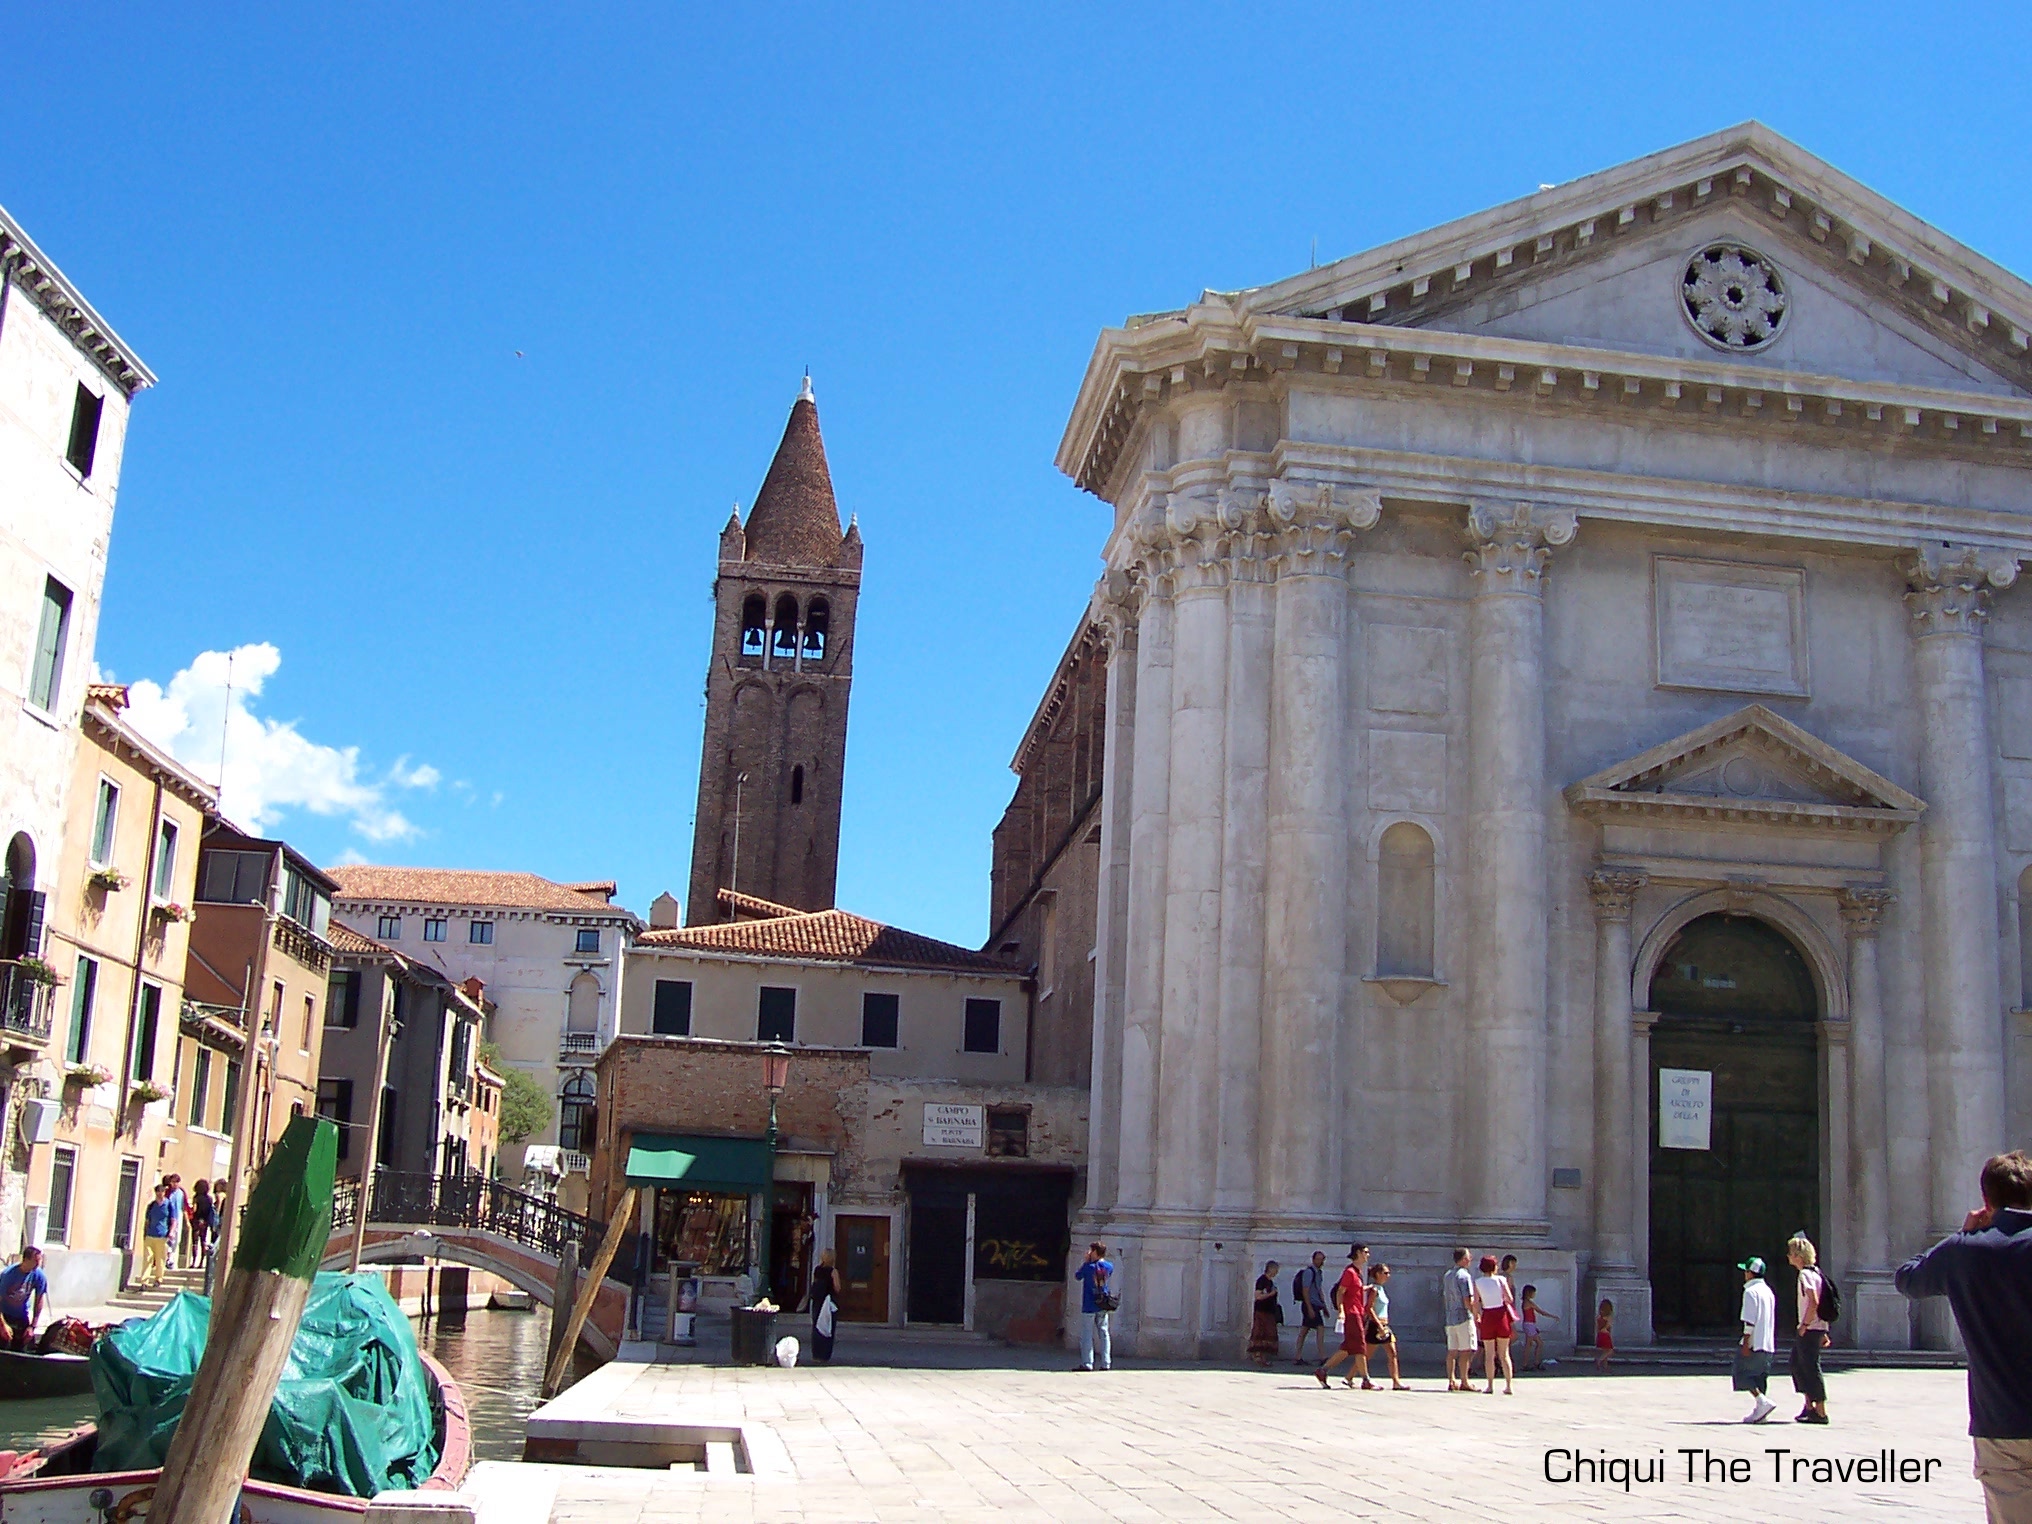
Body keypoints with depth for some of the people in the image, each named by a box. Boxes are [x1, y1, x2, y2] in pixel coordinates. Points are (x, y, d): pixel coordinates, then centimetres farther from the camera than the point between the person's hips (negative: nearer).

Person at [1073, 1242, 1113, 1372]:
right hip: (1103, 1307, 5)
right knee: (1103, 1334, 9)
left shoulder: (1088, 1267, -14)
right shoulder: (1109, 1267, 1)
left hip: (1089, 1306, -5)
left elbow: (1077, 1276, 2)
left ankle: (1087, 1364, -2)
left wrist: (1086, 1261, 4)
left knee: (1086, 1335, 1)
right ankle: (1105, 1363, 7)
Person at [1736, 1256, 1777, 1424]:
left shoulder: (1751, 1292, -11)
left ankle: (1762, 1401, -17)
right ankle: (1759, 1411, 9)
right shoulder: (1768, 1291, 16)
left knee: (1743, 1374, -3)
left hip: (1753, 1343, -9)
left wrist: (1745, 1344, -17)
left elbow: (1750, 1321, -17)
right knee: (1759, 1377, 12)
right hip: (1768, 1344, 9)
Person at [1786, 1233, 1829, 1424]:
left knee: (1811, 1367, -4)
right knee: (1797, 1363, 17)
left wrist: (1805, 1325, -19)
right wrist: (1823, 1332, 21)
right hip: (1816, 1328, 10)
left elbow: (1814, 1302, -25)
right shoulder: (1814, 1272, 15)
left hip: (1809, 1329, -10)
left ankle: (1821, 1412, 0)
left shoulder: (1805, 1275, -15)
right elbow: (1818, 1302, 19)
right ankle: (1810, 1406, 20)